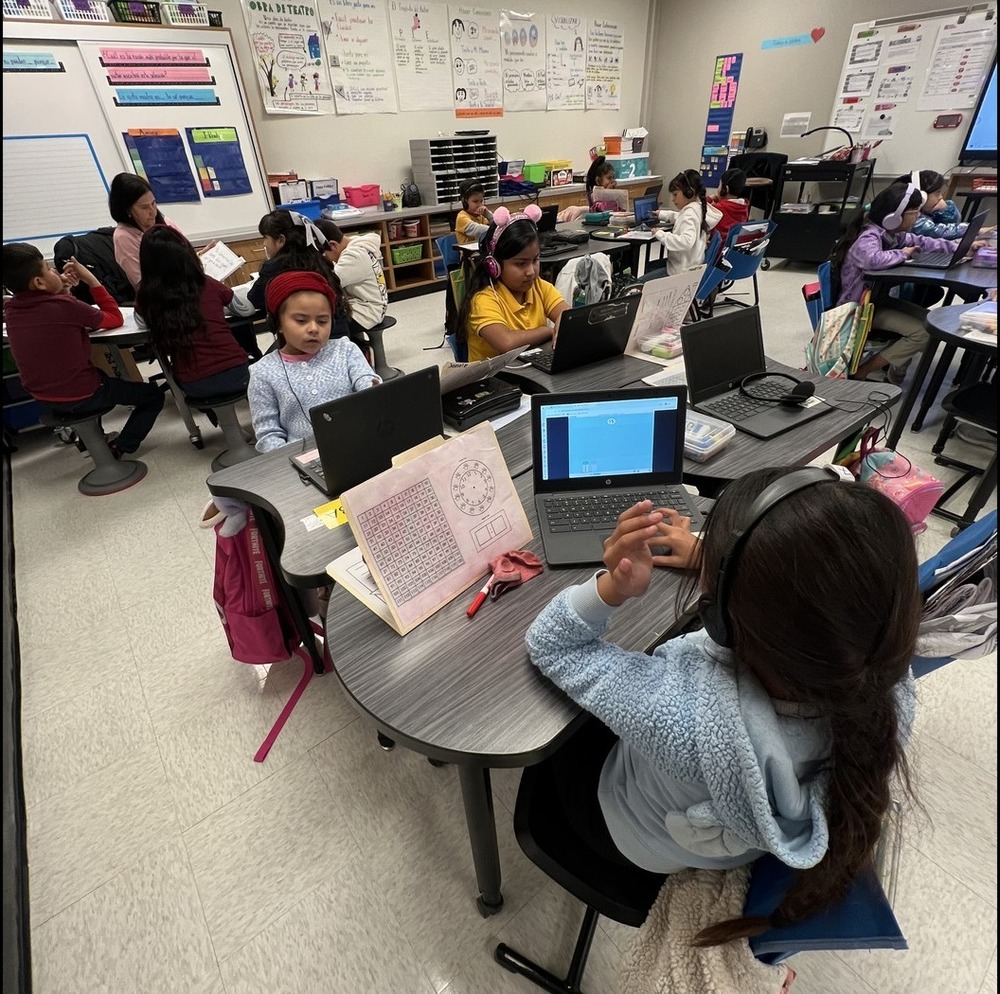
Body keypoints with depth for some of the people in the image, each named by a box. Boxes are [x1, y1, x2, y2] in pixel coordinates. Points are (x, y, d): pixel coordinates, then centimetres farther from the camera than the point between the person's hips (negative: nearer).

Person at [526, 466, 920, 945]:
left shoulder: (684, 713, -50)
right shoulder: (884, 677, -33)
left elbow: (549, 644, -32)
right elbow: (798, 590, -10)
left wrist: (611, 587, -47)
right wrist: (712, 558, -1)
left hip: (636, 842, -3)